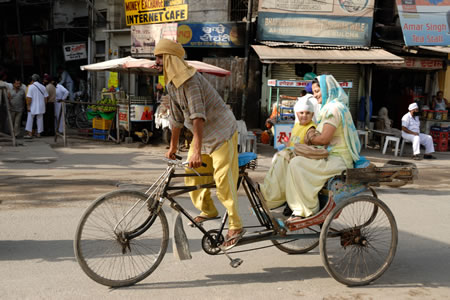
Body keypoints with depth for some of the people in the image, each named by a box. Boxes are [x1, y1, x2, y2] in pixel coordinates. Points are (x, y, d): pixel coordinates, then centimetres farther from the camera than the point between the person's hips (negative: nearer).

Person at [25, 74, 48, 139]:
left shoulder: (31, 86, -10)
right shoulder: (43, 87, 3)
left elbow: (29, 98, -14)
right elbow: (46, 97, 6)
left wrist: (28, 106, -9)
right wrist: (44, 104, 16)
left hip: (33, 107, -4)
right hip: (41, 106, 4)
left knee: (30, 119, 3)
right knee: (40, 119, 10)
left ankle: (30, 133, -1)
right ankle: (39, 133, 14)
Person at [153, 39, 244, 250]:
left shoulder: (189, 80, -24)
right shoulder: (171, 84, 6)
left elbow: (198, 115, -33)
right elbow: (176, 117, 15)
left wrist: (197, 150, -38)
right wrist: (173, 147, 21)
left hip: (221, 133, -9)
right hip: (202, 134, 9)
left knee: (223, 180, -10)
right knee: (192, 175, 10)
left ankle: (235, 227, 0)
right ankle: (208, 211, 31)